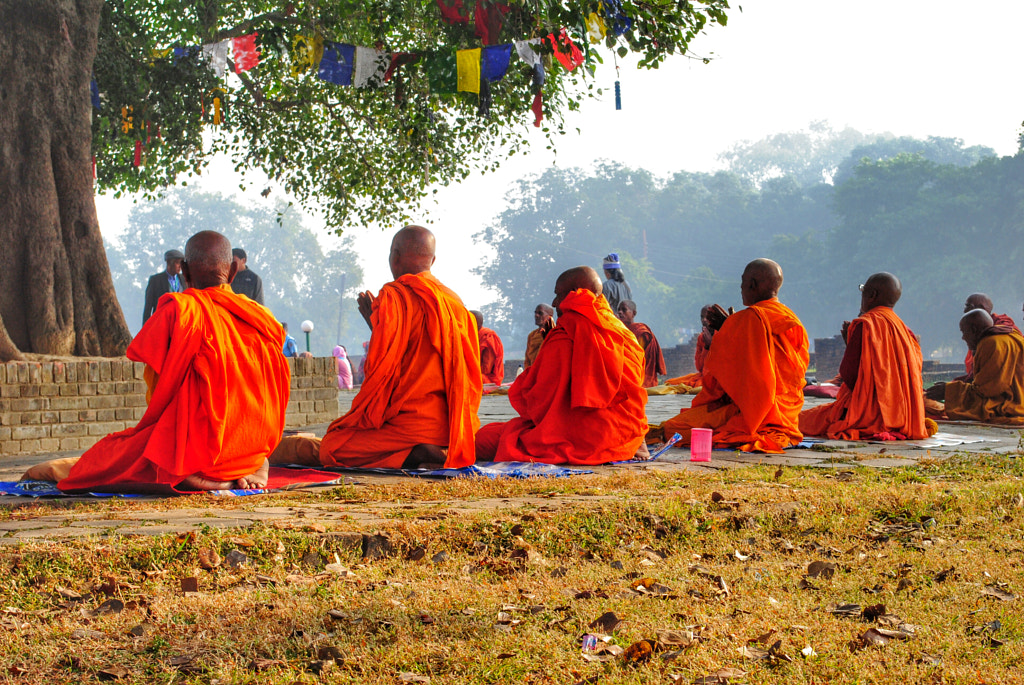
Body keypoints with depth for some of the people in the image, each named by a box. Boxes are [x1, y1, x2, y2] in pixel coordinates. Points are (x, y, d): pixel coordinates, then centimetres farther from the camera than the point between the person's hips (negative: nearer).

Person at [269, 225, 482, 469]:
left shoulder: (394, 296, -10)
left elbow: (379, 366, -16)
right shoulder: (456, 302, 10)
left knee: (324, 449, -2)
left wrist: (374, 321, 3)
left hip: (411, 419, -8)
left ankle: (414, 455, -17)